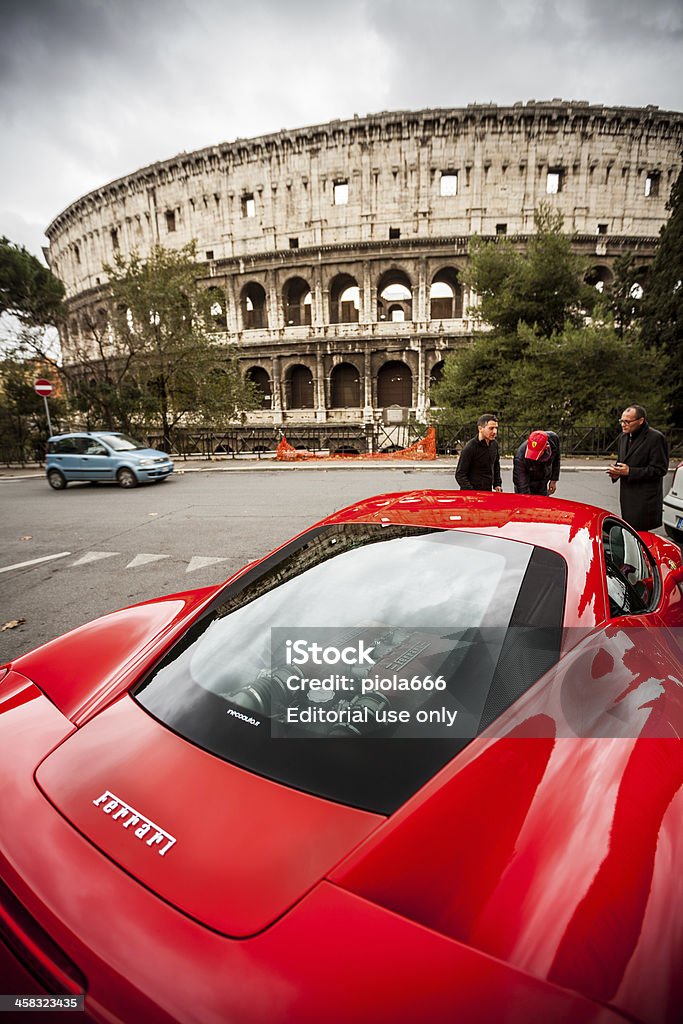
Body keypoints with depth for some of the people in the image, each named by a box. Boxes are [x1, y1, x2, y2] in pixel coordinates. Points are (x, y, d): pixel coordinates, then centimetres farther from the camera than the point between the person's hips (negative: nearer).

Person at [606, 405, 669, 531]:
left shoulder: (655, 438, -12)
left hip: (645, 499, -7)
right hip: (626, 496, 7)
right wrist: (617, 471, 2)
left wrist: (629, 472, -19)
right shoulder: (623, 437, 13)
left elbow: (660, 469, -14)